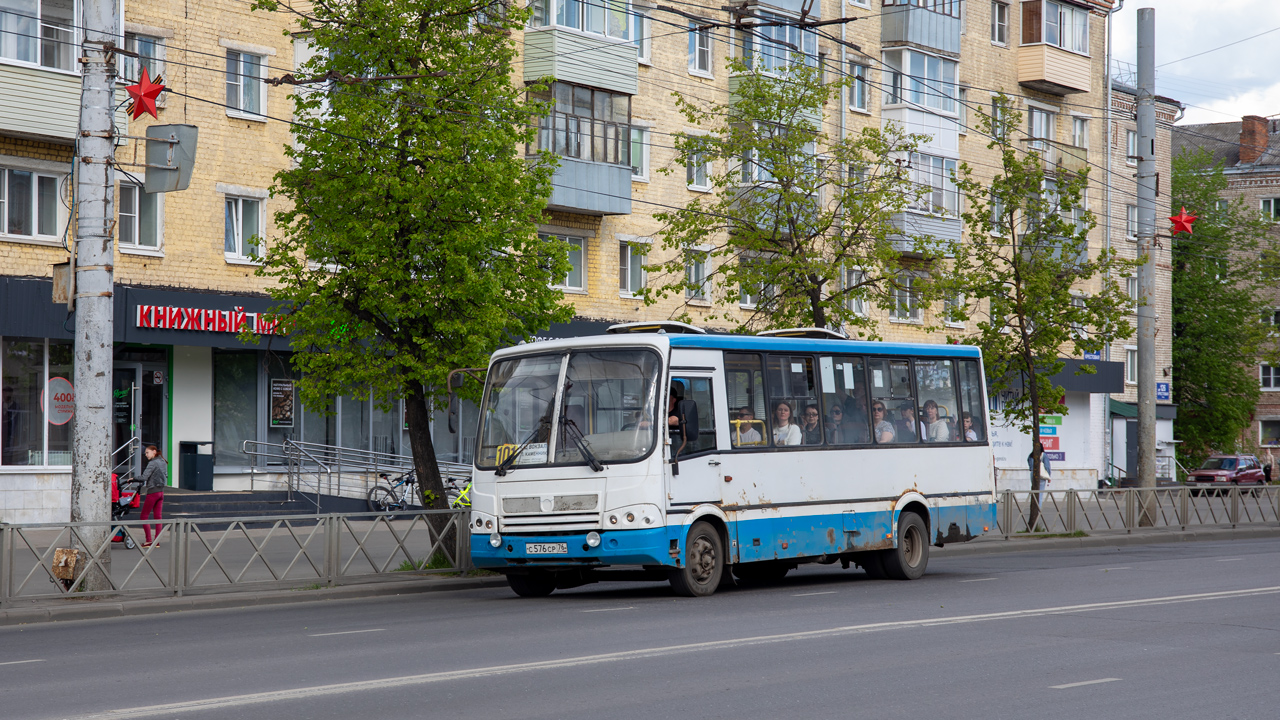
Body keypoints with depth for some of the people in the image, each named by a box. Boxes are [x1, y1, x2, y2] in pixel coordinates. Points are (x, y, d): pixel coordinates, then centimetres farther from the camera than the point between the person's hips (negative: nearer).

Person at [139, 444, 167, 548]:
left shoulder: (153, 463, -14)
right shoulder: (162, 462, 11)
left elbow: (144, 477, -20)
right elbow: (166, 476, 17)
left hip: (152, 492, -8)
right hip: (161, 491, 8)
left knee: (144, 516, -1)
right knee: (157, 516, 7)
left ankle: (149, 540, -6)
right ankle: (157, 541, 6)